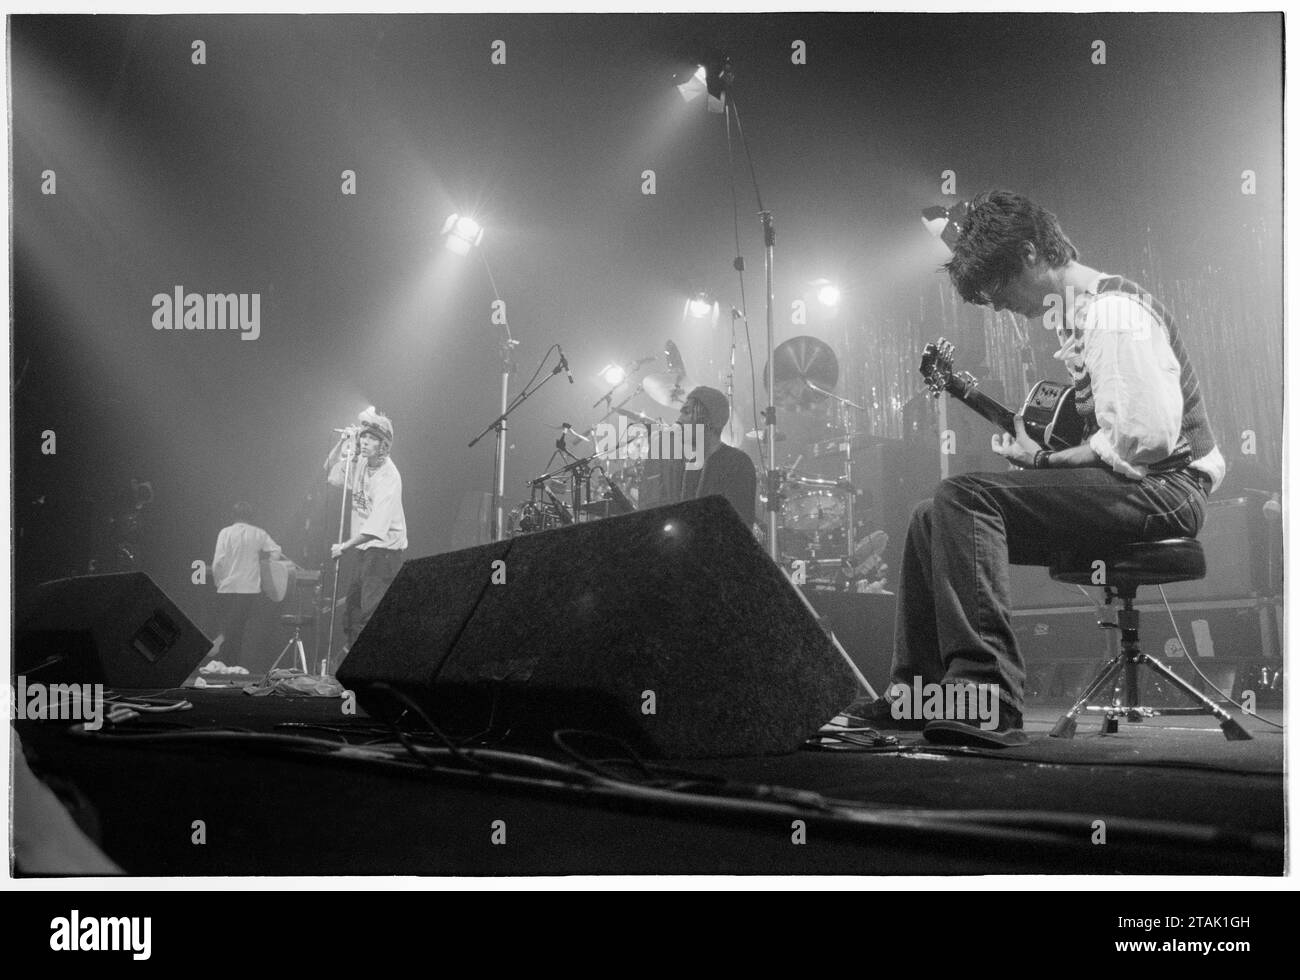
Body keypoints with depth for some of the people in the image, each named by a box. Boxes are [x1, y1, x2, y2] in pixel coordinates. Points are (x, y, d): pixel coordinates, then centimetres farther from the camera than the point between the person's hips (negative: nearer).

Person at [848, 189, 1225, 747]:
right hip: (1122, 486, 11)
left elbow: (1143, 436, -24)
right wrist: (1038, 429, 8)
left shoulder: (1113, 310, -15)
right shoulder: (1076, 313, 18)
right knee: (932, 522, 6)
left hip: (1165, 486, -10)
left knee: (963, 498, -28)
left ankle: (987, 697, -35)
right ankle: (915, 695, 7)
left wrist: (1044, 462, -13)